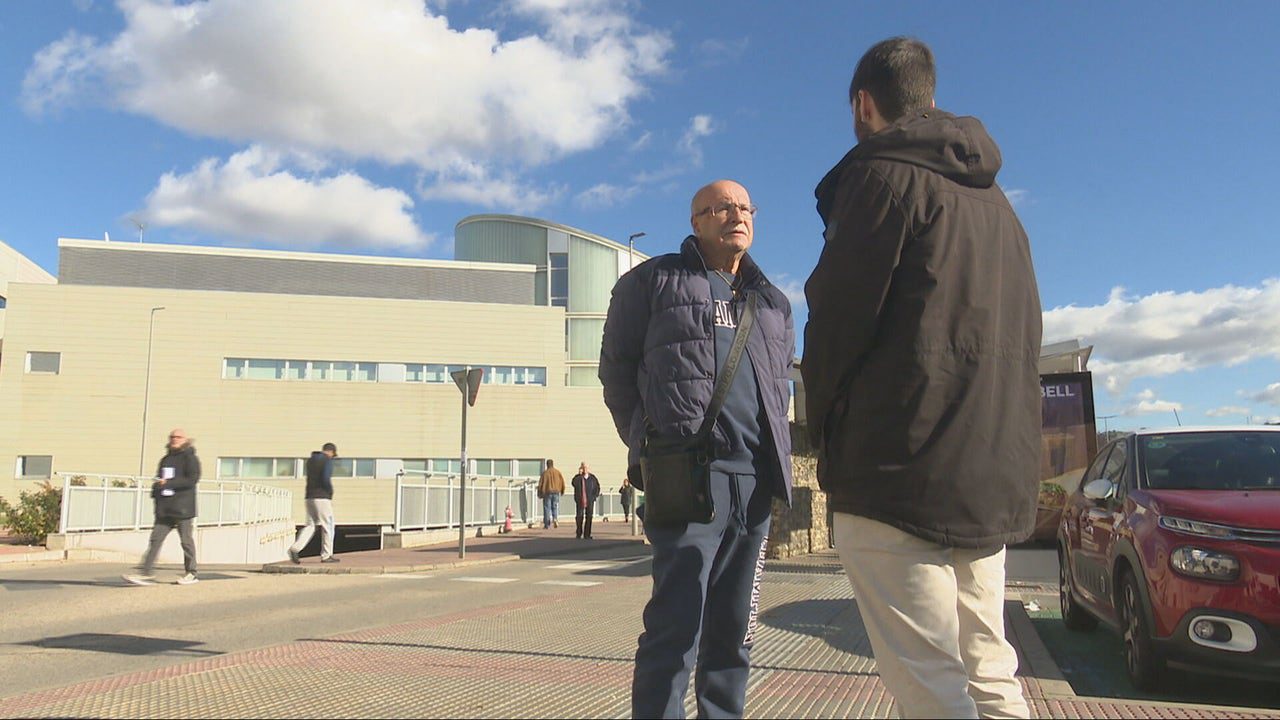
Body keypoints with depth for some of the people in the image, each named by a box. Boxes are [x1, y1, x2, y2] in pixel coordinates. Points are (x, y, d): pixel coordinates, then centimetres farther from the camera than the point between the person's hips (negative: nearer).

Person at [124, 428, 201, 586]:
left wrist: (168, 483, -20)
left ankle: (191, 574, 13)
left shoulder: (190, 458, -5)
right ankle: (147, 574, -3)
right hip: (164, 510, 7)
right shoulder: (166, 459, 17)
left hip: (183, 509, -7)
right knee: (155, 539, -2)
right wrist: (157, 486, 5)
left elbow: (192, 479, -17)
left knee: (186, 541, 1)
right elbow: (159, 479, 27)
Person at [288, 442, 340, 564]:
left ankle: (295, 549, -10)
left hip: (310, 497, 7)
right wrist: (331, 492, -6)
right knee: (328, 526, 4)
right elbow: (326, 479, -20)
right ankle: (326, 555, 7)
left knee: (310, 526, 9)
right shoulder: (327, 461, -8)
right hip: (322, 498, -7)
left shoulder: (310, 460, 15)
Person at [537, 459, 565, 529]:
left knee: (547, 508, 3)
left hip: (547, 492, -2)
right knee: (555, 507, 10)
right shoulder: (557, 472, 4)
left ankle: (547, 524, 1)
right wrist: (562, 491, 17)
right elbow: (562, 482, 5)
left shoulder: (545, 473, -4)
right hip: (556, 492, 2)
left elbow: (541, 483, -4)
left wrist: (540, 493, 3)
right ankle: (555, 518, -16)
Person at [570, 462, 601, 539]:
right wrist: (579, 475, -20)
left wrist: (595, 496, 1)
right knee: (579, 516, 1)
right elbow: (573, 483, -20)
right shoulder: (577, 477, 2)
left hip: (590, 501, 1)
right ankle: (579, 533, 15)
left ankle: (587, 535, 3)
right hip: (580, 501, -1)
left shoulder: (592, 478, 8)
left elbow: (598, 487, 14)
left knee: (589, 517, -1)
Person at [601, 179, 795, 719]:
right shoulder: (654, 281, 7)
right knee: (676, 626, -9)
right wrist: (648, 443, 0)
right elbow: (616, 367, 7)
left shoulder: (772, 302, 21)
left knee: (733, 629, 10)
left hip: (756, 482, 6)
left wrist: (772, 452, 13)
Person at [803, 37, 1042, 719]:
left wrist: (824, 427, 5)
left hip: (900, 469, -8)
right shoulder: (993, 197, 22)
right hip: (993, 471, 9)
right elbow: (1020, 332, 20)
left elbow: (837, 314, -9)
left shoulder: (882, 174, -3)